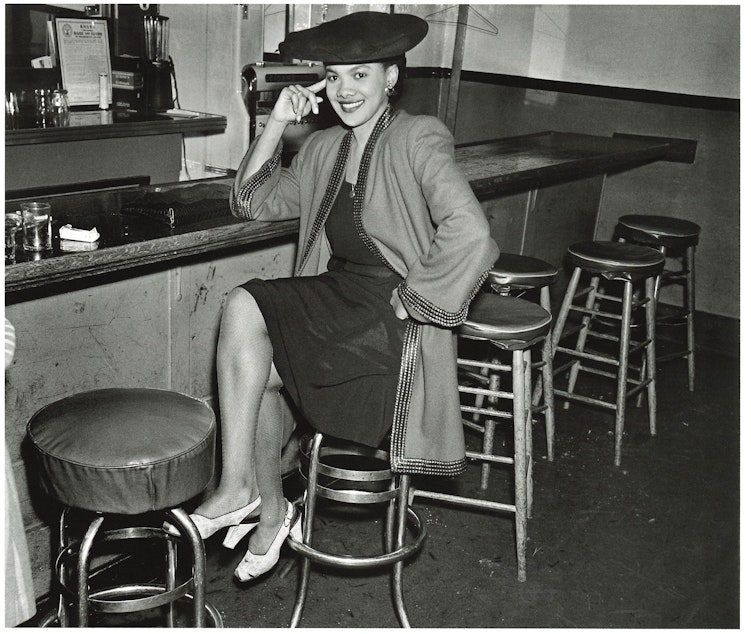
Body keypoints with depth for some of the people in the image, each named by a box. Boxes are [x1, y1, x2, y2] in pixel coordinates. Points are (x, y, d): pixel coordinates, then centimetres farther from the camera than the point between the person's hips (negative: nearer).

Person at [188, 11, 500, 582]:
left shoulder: (419, 138, -8)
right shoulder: (322, 149, 14)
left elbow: (471, 236, -20)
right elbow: (252, 203, 14)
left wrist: (410, 296, -16)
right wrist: (277, 123, 5)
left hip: (393, 317, -7)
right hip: (335, 294, 7)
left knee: (244, 310, -18)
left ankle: (237, 488, -4)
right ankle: (270, 511, 2)